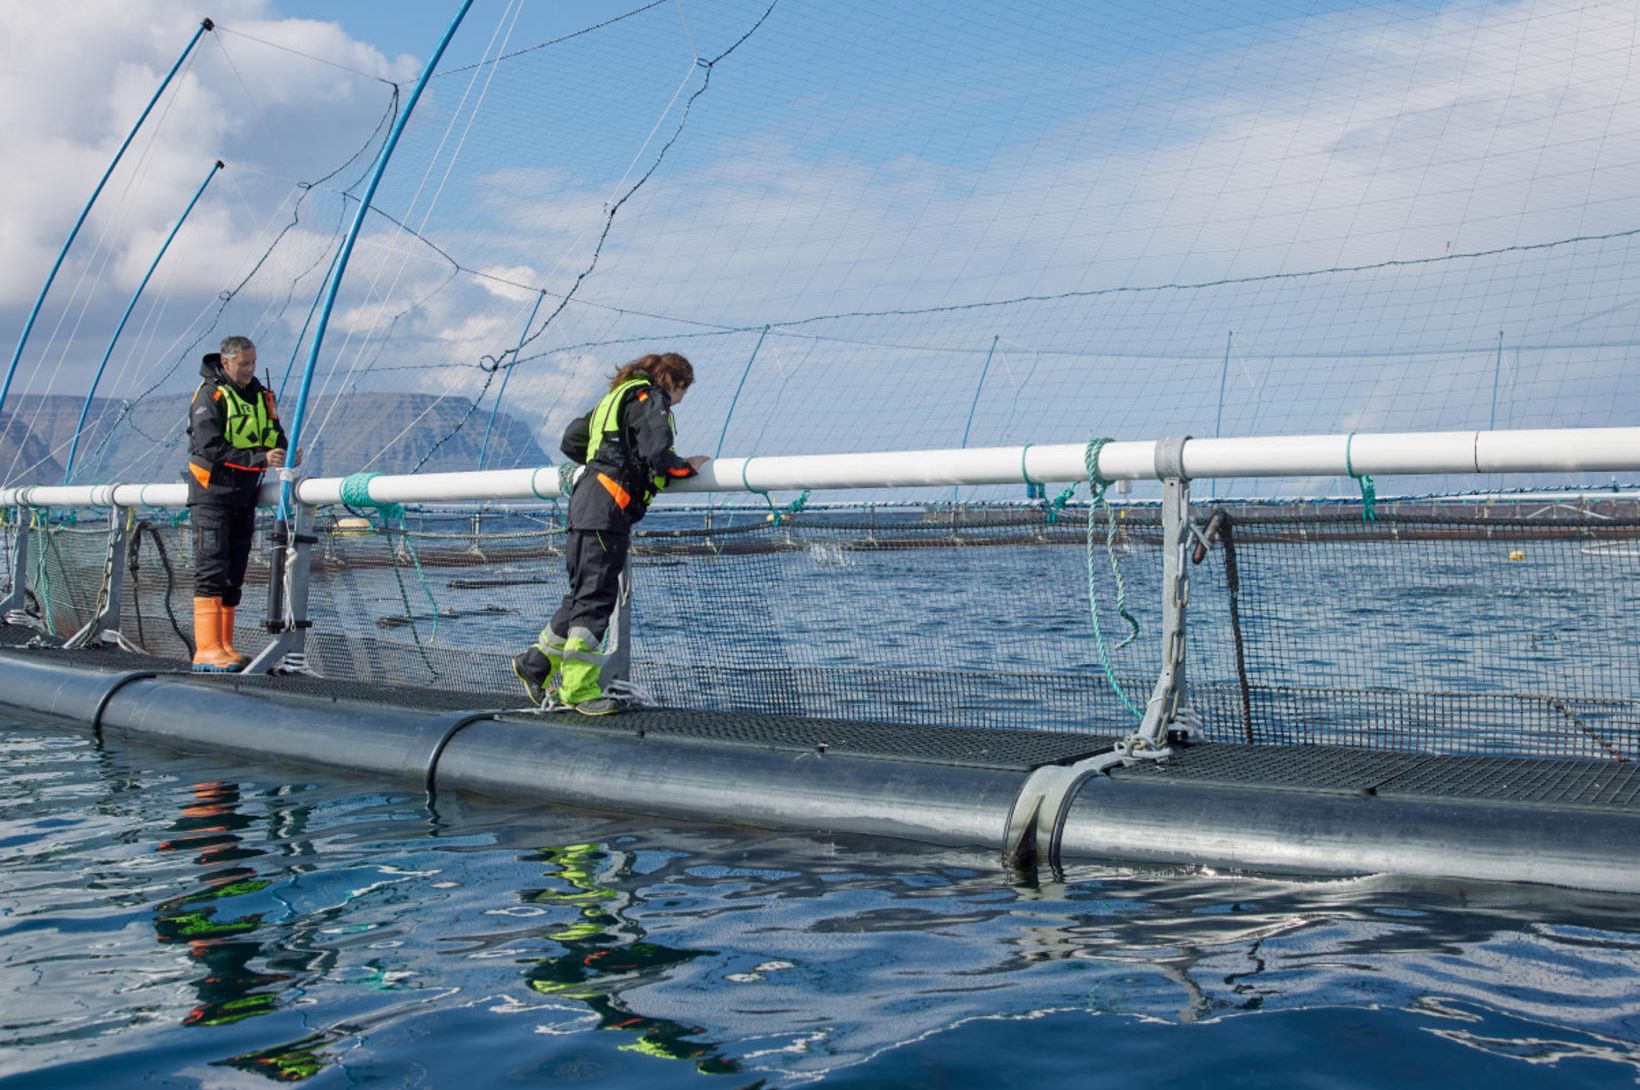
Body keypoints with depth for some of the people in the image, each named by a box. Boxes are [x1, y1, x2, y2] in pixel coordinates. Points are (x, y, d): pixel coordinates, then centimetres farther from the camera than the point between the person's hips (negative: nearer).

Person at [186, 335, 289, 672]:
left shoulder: (262, 396, 13)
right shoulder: (210, 395, -8)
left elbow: (277, 439, 15)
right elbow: (210, 449, -19)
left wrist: (285, 454, -10)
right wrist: (260, 458, -25)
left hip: (244, 498, 7)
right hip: (212, 495, -7)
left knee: (233, 576, 8)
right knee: (211, 571, -11)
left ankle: (223, 647, 13)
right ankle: (207, 650, -13)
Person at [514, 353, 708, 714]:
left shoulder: (619, 397, 26)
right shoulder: (650, 398, -2)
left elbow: (571, 440, 31)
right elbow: (657, 454, -16)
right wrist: (687, 467, 1)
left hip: (587, 504, 10)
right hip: (606, 510, -10)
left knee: (584, 594, 16)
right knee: (595, 597, -7)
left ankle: (537, 662, 22)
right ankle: (578, 690, -5)